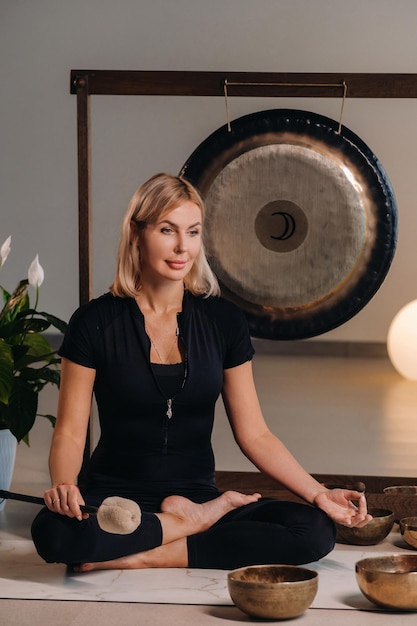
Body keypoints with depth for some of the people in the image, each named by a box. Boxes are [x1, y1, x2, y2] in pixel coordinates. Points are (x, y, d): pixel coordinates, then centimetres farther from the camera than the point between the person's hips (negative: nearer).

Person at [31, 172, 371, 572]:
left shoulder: (222, 321, 4)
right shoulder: (95, 323, -3)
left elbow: (254, 435, 5)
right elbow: (69, 433, -4)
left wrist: (319, 494, -8)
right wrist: (62, 486, -26)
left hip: (197, 493, 3)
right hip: (115, 498, -2)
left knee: (315, 531, -23)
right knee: (54, 531, -37)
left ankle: (140, 557, -18)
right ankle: (196, 520, -13)